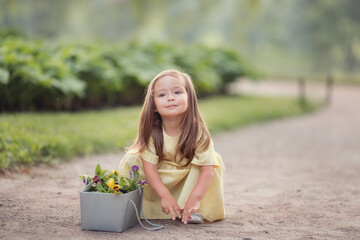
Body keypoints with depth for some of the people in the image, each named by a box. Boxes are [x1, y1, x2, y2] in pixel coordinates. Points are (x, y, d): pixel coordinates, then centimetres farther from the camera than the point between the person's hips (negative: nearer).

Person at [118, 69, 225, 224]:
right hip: (160, 180, 1)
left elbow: (208, 168, -31)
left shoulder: (197, 131, -26)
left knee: (214, 159, -25)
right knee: (131, 160, -20)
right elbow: (149, 167, -23)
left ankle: (195, 210, -19)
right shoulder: (152, 132, -22)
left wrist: (195, 198, -43)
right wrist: (165, 195, -35)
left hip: (187, 178, -1)